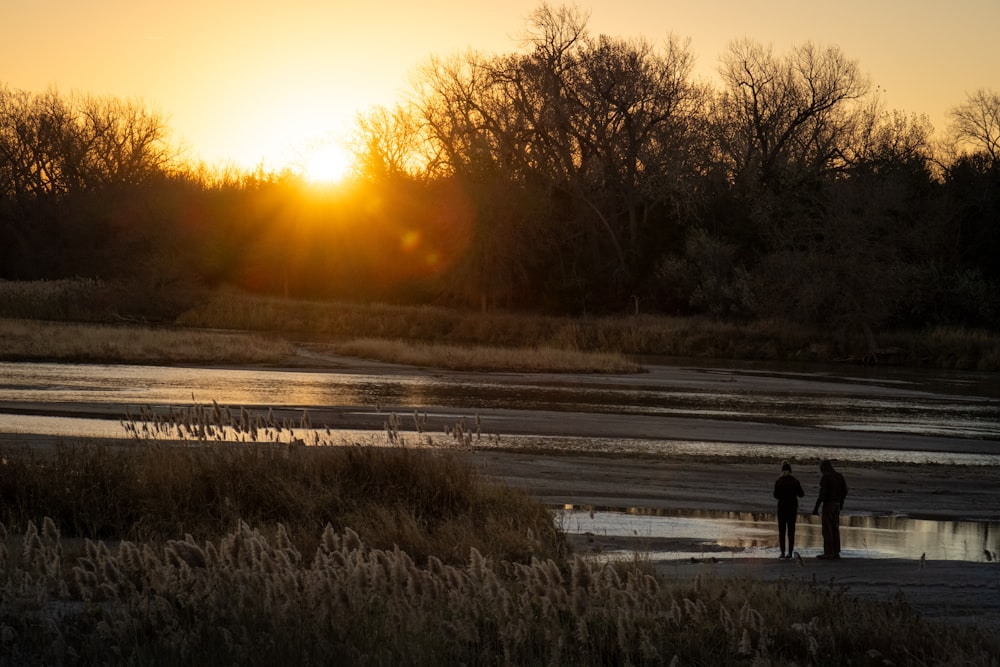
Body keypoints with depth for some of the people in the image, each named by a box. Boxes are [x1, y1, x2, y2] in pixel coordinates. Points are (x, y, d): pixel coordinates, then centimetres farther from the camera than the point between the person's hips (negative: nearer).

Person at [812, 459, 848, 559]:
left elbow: (822, 493, -19)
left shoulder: (825, 477, -14)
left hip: (828, 504, -7)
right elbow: (844, 490, 13)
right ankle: (836, 552, 9)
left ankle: (828, 552, -6)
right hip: (837, 504, 7)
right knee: (835, 528, 10)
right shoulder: (839, 476, 9)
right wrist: (841, 502, 29)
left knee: (827, 528, -4)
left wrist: (816, 507, -15)